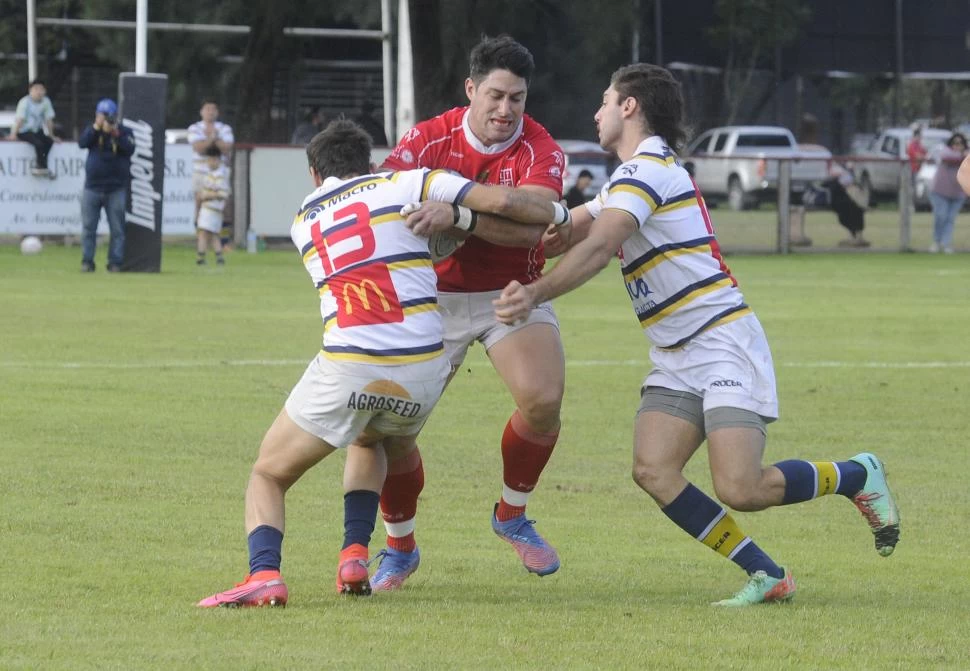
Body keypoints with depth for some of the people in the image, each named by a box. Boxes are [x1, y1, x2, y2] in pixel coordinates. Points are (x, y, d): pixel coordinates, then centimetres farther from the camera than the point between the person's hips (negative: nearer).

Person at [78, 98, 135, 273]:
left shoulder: (124, 132, 2)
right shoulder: (92, 131, 7)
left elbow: (130, 149, -14)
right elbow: (82, 143, -11)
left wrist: (116, 135, -22)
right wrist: (96, 127, -19)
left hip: (116, 189, -1)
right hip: (92, 188, 1)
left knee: (117, 229, 0)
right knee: (88, 227, 1)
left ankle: (115, 262, 6)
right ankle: (87, 261, 6)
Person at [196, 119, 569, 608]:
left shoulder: (303, 221, 19)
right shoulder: (403, 184, 11)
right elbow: (500, 201, 4)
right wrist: (561, 216, 20)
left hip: (346, 369, -1)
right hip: (423, 372, 1)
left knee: (268, 477, 15)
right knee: (370, 443, 36)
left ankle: (264, 573, -14)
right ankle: (355, 555, 14)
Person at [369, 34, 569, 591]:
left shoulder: (542, 152, -14)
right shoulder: (430, 138, -8)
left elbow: (528, 227, -30)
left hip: (512, 294, -1)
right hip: (435, 295, 1)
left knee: (544, 398, -25)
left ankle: (513, 516, 3)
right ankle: (400, 547, 16)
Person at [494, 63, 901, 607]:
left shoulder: (649, 168, -12)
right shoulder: (635, 175, 20)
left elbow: (598, 248, -25)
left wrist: (536, 295, -33)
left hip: (724, 343, -10)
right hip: (675, 358, 10)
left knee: (740, 489, -19)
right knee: (653, 470, -11)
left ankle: (857, 475, 7)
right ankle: (767, 576, -5)